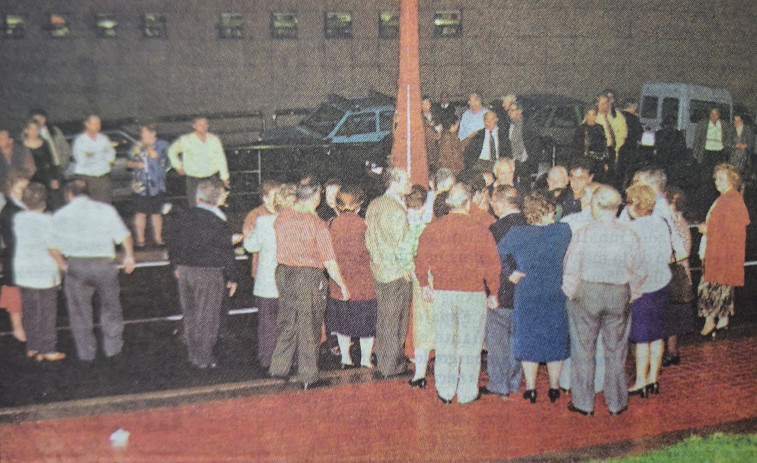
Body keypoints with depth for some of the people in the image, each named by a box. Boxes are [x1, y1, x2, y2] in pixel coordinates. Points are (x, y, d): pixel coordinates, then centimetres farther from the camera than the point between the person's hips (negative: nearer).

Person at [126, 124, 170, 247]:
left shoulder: (162, 144, 1)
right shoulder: (137, 146, 12)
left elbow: (154, 155, -17)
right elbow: (129, 163, 16)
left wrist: (148, 144, -7)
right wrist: (135, 164, -5)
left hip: (156, 186, -2)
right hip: (140, 186, 2)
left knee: (156, 213, 5)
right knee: (140, 213, 0)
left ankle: (158, 238, 17)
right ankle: (140, 239, 9)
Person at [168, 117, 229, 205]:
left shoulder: (214, 139, 0)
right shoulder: (186, 140, -6)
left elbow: (220, 159, 7)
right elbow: (172, 151, 11)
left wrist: (224, 177, 9)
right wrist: (178, 166, 7)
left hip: (211, 176, 2)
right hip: (193, 178, -2)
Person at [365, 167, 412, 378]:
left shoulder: (373, 205, 7)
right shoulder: (398, 211, -19)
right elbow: (400, 246, -18)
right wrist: (407, 271, -8)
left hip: (378, 270, 8)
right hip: (397, 273, -8)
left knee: (383, 317, 18)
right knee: (394, 320, 2)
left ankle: (382, 361, 28)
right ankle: (392, 365, 11)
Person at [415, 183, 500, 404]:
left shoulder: (431, 230, -4)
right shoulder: (481, 232, -12)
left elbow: (421, 262, 4)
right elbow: (492, 267, -6)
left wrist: (424, 285, 19)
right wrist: (493, 293, 7)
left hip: (441, 294, 3)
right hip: (473, 295, -2)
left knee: (444, 342, 13)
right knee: (470, 344, 10)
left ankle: (445, 391, 21)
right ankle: (467, 392, 20)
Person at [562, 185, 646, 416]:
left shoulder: (583, 233, -10)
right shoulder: (629, 235, -5)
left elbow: (571, 267, -7)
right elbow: (639, 271, 1)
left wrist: (571, 292, 7)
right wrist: (631, 294, 15)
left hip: (588, 293, -2)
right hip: (619, 295, 2)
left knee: (584, 349, 10)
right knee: (616, 350, 13)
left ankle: (583, 403, 18)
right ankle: (617, 403, 24)